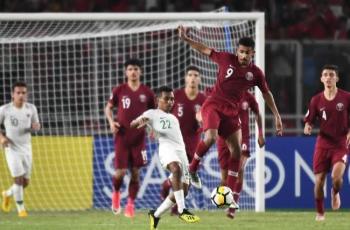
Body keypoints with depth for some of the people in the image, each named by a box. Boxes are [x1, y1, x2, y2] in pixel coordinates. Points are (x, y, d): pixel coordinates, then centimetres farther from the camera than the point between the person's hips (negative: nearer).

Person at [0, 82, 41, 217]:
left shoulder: (31, 108, -1)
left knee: (26, 182, 8)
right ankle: (21, 208, 3)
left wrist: (36, 126, -14)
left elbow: (36, 125, 11)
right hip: (12, 149, -4)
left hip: (26, 148, 4)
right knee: (18, 179, -13)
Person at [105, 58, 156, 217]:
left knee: (135, 172, -1)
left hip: (139, 137, 1)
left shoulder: (147, 93, 3)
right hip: (122, 137, -1)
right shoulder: (119, 90, 0)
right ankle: (116, 193, 26)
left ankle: (130, 205, 10)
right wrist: (111, 121, -7)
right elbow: (108, 107, 11)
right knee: (121, 171, -6)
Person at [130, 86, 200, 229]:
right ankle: (182, 210, -39)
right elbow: (132, 124, 3)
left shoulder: (173, 118, 32)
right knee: (176, 168, -39)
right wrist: (140, 121, -21)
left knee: (183, 190, -2)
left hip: (181, 150, 7)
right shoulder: (153, 114, 13)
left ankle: (155, 215, 16)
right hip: (166, 147, -7)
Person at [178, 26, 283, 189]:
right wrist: (185, 39, 1)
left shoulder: (256, 73, 1)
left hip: (231, 112, 4)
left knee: (236, 152, 2)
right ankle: (192, 168, -8)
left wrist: (276, 116, 13)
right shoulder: (227, 59, -5)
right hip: (213, 106, -4)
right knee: (211, 137, -29)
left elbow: (266, 94, 13)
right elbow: (205, 50, 6)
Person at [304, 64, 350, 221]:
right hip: (323, 143, 2)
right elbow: (309, 121, 8)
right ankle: (319, 212, 19)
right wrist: (307, 127, -15)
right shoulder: (316, 100, 3)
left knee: (337, 176, -24)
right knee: (319, 180, -1)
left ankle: (335, 193, 12)